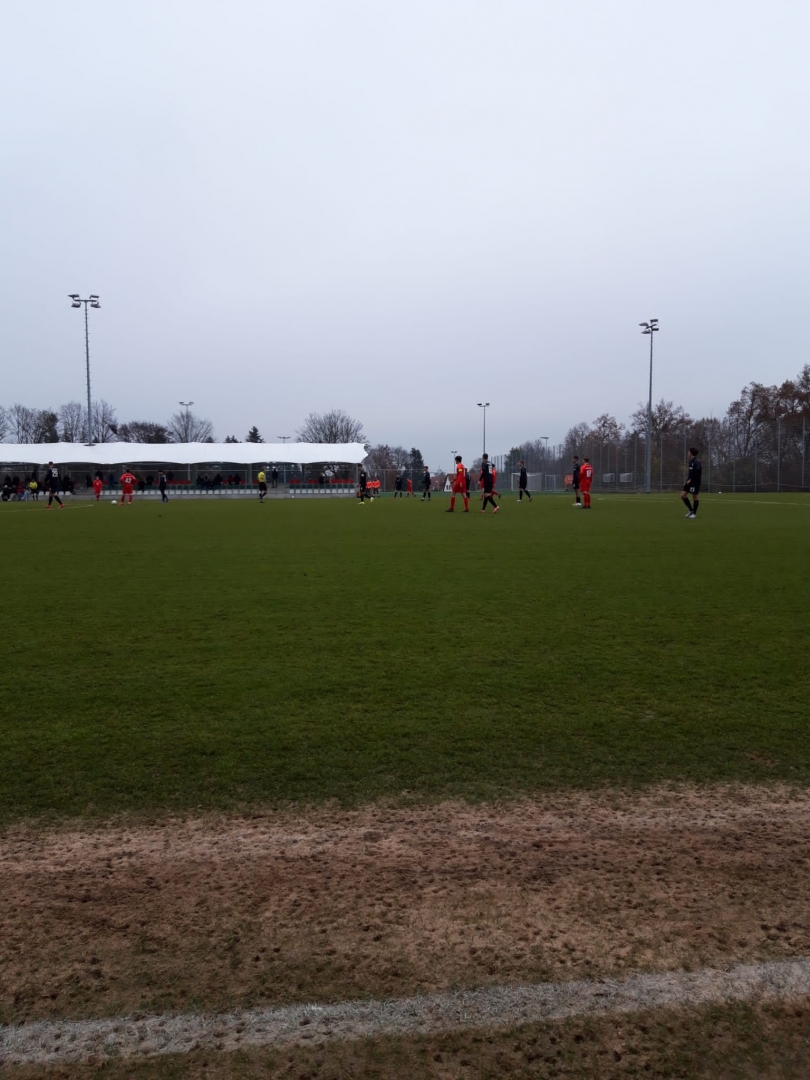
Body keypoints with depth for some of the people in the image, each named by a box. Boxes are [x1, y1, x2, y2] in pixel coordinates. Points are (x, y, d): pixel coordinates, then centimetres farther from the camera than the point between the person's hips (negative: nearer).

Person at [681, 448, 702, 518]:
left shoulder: (697, 461, -14)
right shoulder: (691, 461, 15)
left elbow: (697, 472, -23)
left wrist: (690, 480, -19)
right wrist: (687, 479, 11)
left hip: (695, 482, -9)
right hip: (689, 481, 9)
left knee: (694, 496, 0)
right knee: (683, 495, 2)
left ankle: (694, 513, 10)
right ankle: (691, 510, 13)